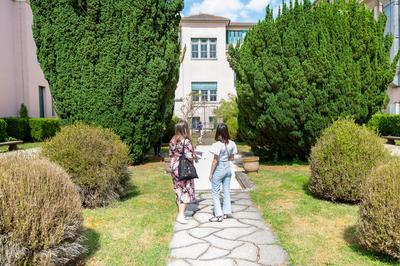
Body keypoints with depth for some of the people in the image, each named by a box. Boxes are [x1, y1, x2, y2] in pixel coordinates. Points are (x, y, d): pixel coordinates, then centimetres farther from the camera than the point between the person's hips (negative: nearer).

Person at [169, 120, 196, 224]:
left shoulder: (173, 140, 4)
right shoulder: (186, 141, -19)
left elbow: (171, 154, 10)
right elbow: (190, 157, -21)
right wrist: (194, 155, -1)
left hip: (174, 168, 7)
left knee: (179, 190, 18)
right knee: (185, 192, 3)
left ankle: (180, 212, 30)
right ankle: (181, 215, 4)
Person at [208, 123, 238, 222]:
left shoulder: (217, 145, -20)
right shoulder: (232, 144, -3)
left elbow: (215, 161, -17)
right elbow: (232, 158, 6)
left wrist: (211, 173, -8)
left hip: (219, 170, -6)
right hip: (228, 168, 6)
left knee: (215, 193, 6)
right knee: (227, 191, 16)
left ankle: (219, 215, 9)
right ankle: (227, 212, 25)